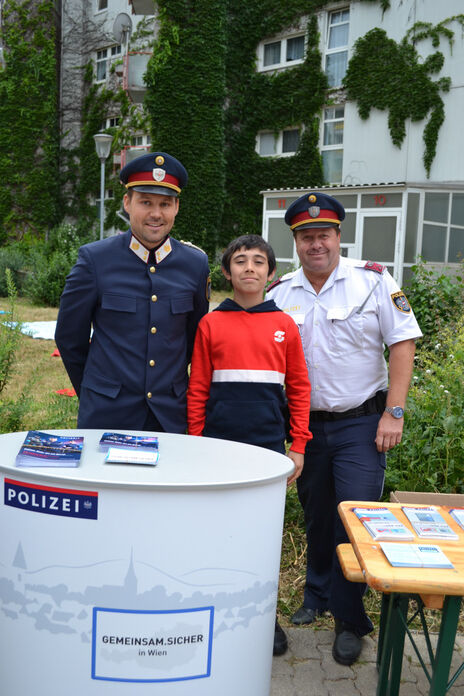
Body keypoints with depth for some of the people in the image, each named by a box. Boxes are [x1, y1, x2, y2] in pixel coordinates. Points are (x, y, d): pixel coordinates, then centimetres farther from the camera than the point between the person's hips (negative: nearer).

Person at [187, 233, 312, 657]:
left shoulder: (284, 325, 4)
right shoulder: (211, 325, 2)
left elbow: (299, 388, 6)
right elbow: (197, 389, 4)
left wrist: (298, 446, 3)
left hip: (268, 446, 1)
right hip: (219, 444, 0)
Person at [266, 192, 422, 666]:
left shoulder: (373, 280, -6)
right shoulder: (279, 293, 3)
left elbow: (403, 345, -6)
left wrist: (394, 413, -12)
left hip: (361, 423, -3)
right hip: (306, 425, 3)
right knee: (316, 518, 16)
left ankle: (349, 621, 14)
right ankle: (317, 596, 38)